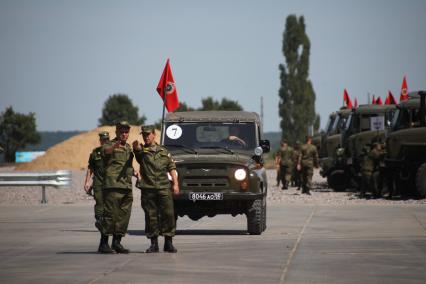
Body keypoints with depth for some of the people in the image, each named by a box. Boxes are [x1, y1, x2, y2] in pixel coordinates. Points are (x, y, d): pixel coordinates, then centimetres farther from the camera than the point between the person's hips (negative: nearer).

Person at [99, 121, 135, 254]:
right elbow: (104, 151, -26)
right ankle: (104, 243, -7)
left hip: (127, 187, 7)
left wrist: (133, 172, 16)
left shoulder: (128, 147, 22)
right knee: (110, 214, -10)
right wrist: (114, 146, -47)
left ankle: (117, 242, 14)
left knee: (124, 216, 6)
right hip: (112, 186, -7)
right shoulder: (109, 145, -1)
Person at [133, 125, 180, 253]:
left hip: (164, 188, 1)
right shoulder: (141, 150, 9)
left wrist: (175, 184, 1)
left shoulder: (163, 151, 15)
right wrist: (136, 146, -40)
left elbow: (171, 167, 13)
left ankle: (168, 243, 2)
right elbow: (137, 150, -16)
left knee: (168, 214, -5)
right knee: (151, 217, 1)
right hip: (147, 188, -1)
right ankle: (154, 244, 9)